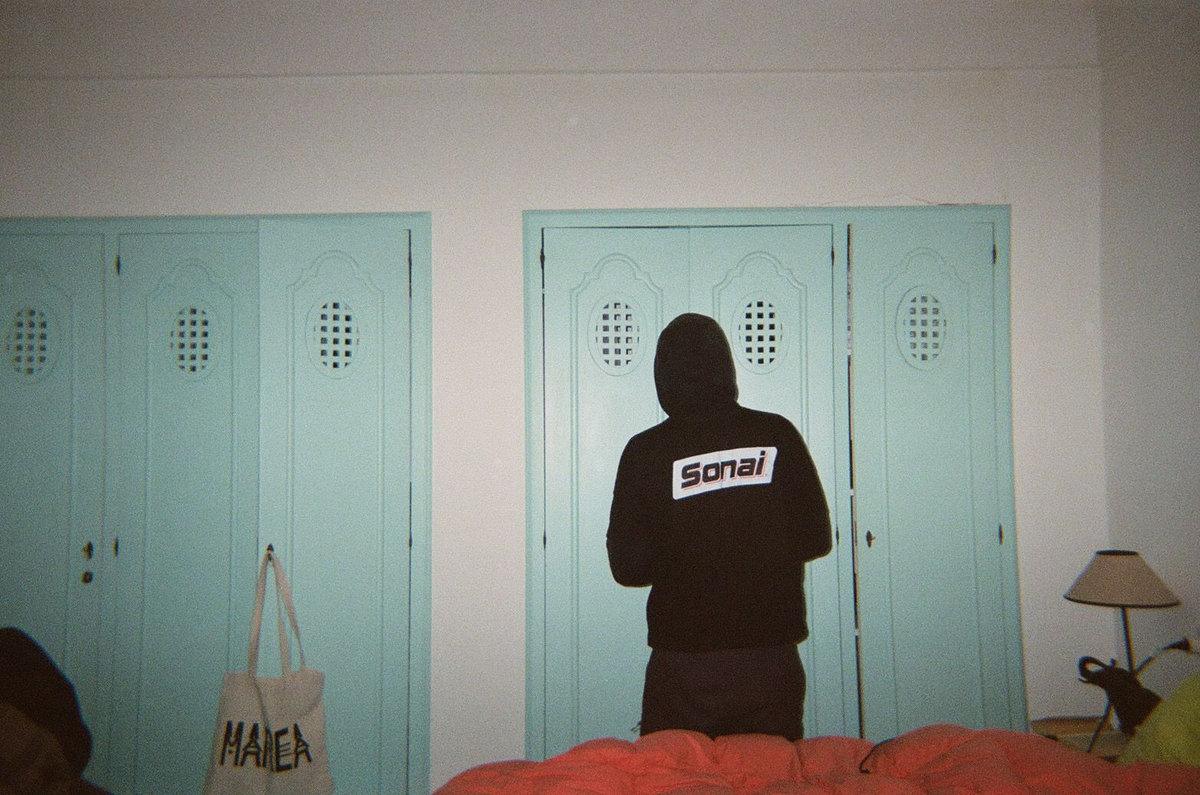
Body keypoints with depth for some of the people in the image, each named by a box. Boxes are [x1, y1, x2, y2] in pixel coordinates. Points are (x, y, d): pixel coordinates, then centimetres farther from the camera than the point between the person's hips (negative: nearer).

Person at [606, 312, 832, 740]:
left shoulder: (646, 451, -8)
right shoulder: (778, 435, -3)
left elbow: (628, 566, -6)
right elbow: (817, 539, 3)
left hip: (682, 664, -2)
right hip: (772, 659, 2)